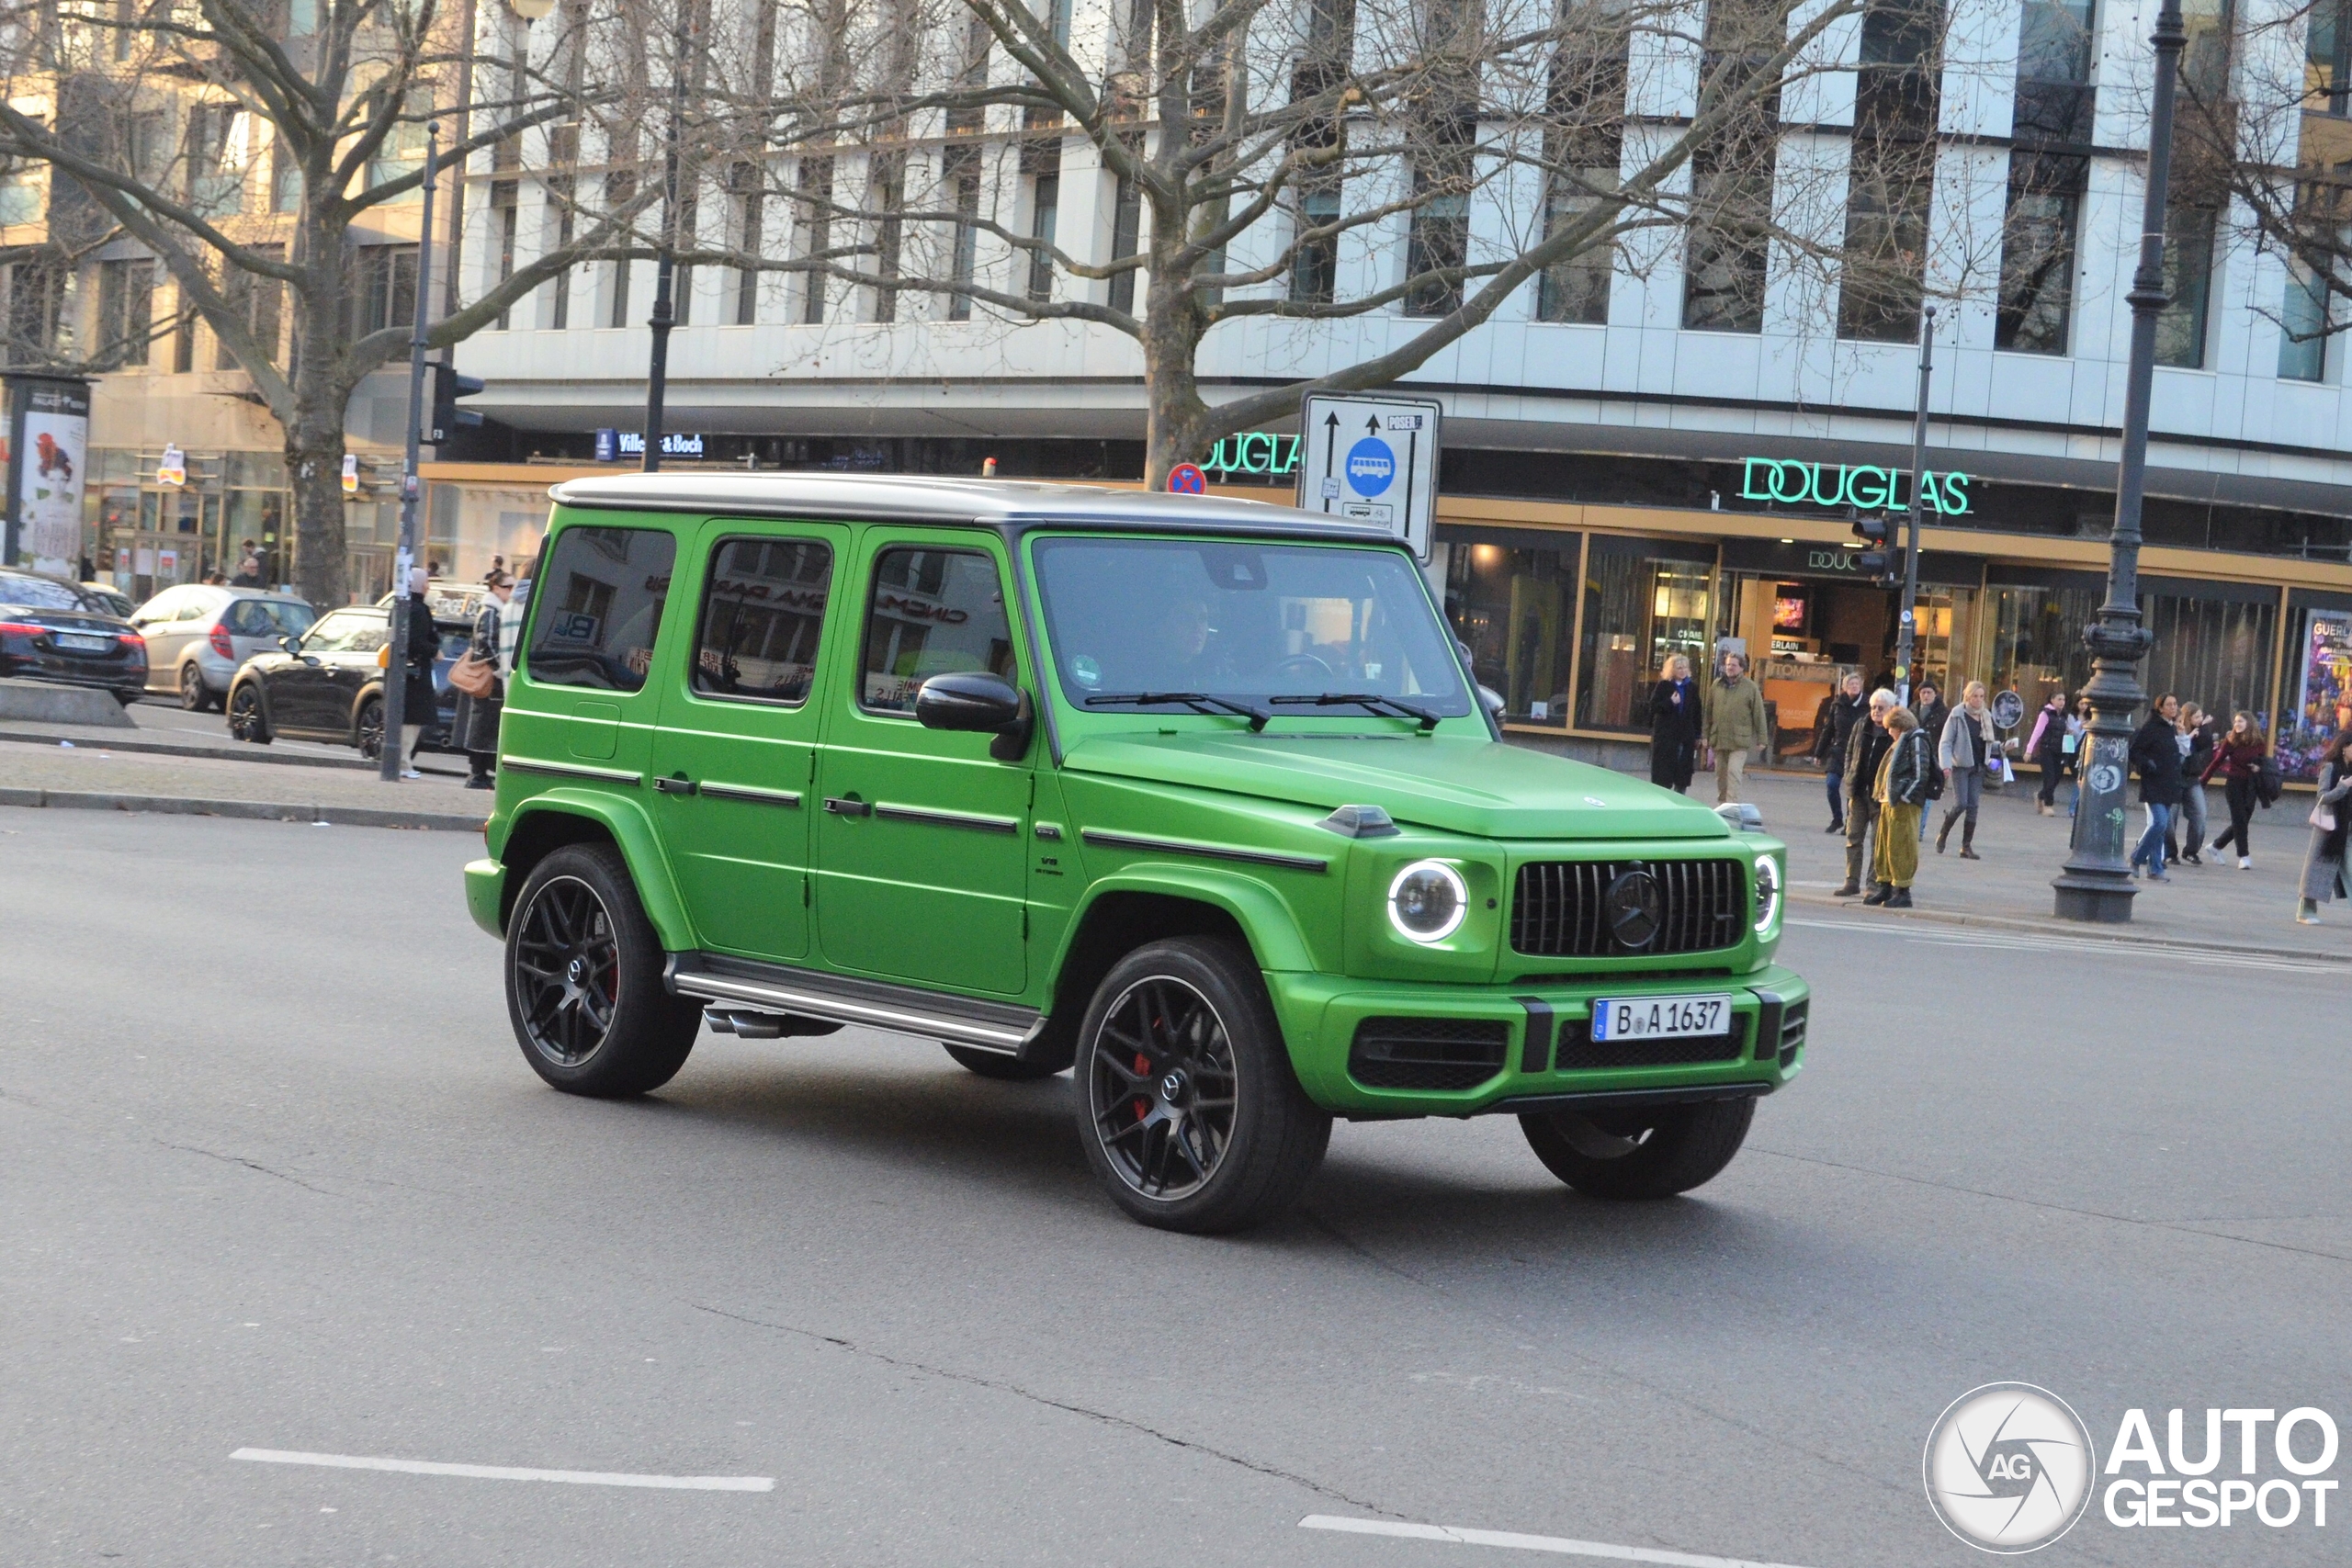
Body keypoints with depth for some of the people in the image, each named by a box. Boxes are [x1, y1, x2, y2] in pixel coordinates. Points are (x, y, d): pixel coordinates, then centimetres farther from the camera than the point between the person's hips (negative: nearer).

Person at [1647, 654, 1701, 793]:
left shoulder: (1692, 687, 8)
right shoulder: (1663, 686, 1)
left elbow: (1697, 712, 9)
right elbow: (1653, 707, -4)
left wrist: (1697, 736, 7)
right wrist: (1670, 702, -19)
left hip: (1686, 736, 3)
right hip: (1665, 735, -3)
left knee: (1683, 772, 4)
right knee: (1662, 773, -3)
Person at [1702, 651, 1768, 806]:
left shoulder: (1750, 687, -2)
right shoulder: (1717, 685, 9)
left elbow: (1759, 714, -1)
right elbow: (1708, 712, 12)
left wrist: (1761, 739, -4)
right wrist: (1706, 735, 9)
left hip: (1739, 740, -4)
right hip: (1718, 739, 4)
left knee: (1734, 771, -14)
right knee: (1720, 774, 11)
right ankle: (1721, 804, 22)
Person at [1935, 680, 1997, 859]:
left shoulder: (1986, 717, 10)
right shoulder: (1957, 716, -6)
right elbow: (1945, 743, -8)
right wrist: (1946, 764, -20)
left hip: (1978, 767, 5)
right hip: (1960, 765, -5)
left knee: (1973, 806, 1)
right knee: (1960, 803, -13)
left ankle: (1967, 846, 6)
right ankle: (1943, 835, 11)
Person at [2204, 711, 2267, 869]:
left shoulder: (2258, 743, 0)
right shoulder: (2230, 741, -4)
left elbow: (2263, 761, 12)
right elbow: (2217, 761, 0)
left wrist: (2259, 767, -12)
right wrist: (2203, 779, 0)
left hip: (2250, 785, 3)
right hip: (2233, 783, -3)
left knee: (2242, 821, 7)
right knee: (2239, 820, -6)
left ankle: (2217, 846, 26)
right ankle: (2244, 856, 0)